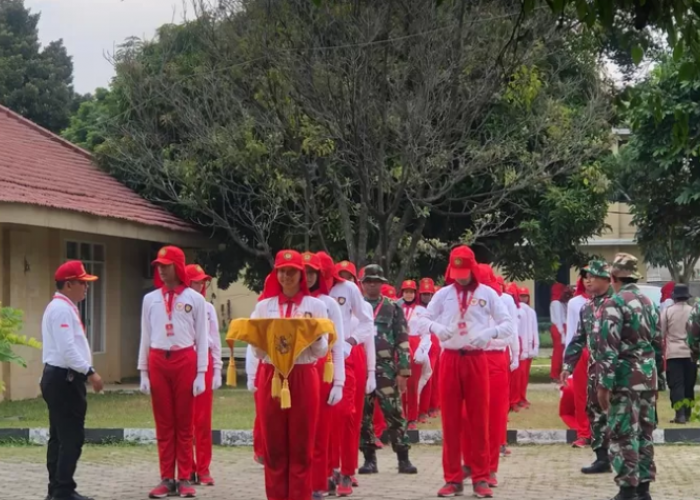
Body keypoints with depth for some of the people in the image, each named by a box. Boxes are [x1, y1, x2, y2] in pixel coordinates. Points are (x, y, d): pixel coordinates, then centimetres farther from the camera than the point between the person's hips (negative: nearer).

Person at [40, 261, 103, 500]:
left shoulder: (63, 307, 17)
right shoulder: (62, 309, -15)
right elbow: (67, 348, -23)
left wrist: (85, 372, 16)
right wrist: (90, 372, -20)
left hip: (60, 378, 11)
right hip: (63, 379, -11)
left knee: (60, 436, 12)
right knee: (71, 437, -9)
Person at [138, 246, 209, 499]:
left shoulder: (195, 299, 1)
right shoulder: (150, 299, 9)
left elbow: (202, 338, 1)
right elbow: (145, 337, 11)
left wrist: (201, 373, -5)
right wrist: (143, 372, 6)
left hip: (185, 361, -2)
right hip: (158, 362, 2)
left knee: (184, 423, 3)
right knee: (163, 423, 5)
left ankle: (185, 479, 7)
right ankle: (167, 479, 9)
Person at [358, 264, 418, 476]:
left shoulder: (393, 308, 5)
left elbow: (403, 341, 2)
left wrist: (403, 371, -4)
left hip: (386, 368, -2)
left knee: (394, 413, -4)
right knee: (363, 415, 4)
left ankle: (403, 458, 2)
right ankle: (369, 459, 11)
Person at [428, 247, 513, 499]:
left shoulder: (487, 293, 2)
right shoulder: (443, 294, 5)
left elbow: (508, 325, 0)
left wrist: (489, 332, -21)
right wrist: (436, 328, -18)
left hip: (477, 359, -1)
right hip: (450, 359, 1)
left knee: (479, 419, 2)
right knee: (450, 420, 4)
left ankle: (481, 478, 8)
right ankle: (453, 478, 10)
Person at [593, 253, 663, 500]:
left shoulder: (614, 304, -11)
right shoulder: (649, 302, 12)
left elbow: (608, 347, -18)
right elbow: (658, 344, 16)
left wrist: (603, 384, -18)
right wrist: (658, 380, 21)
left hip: (625, 378, -7)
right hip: (648, 377, 7)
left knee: (624, 434, -3)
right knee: (644, 433, 12)